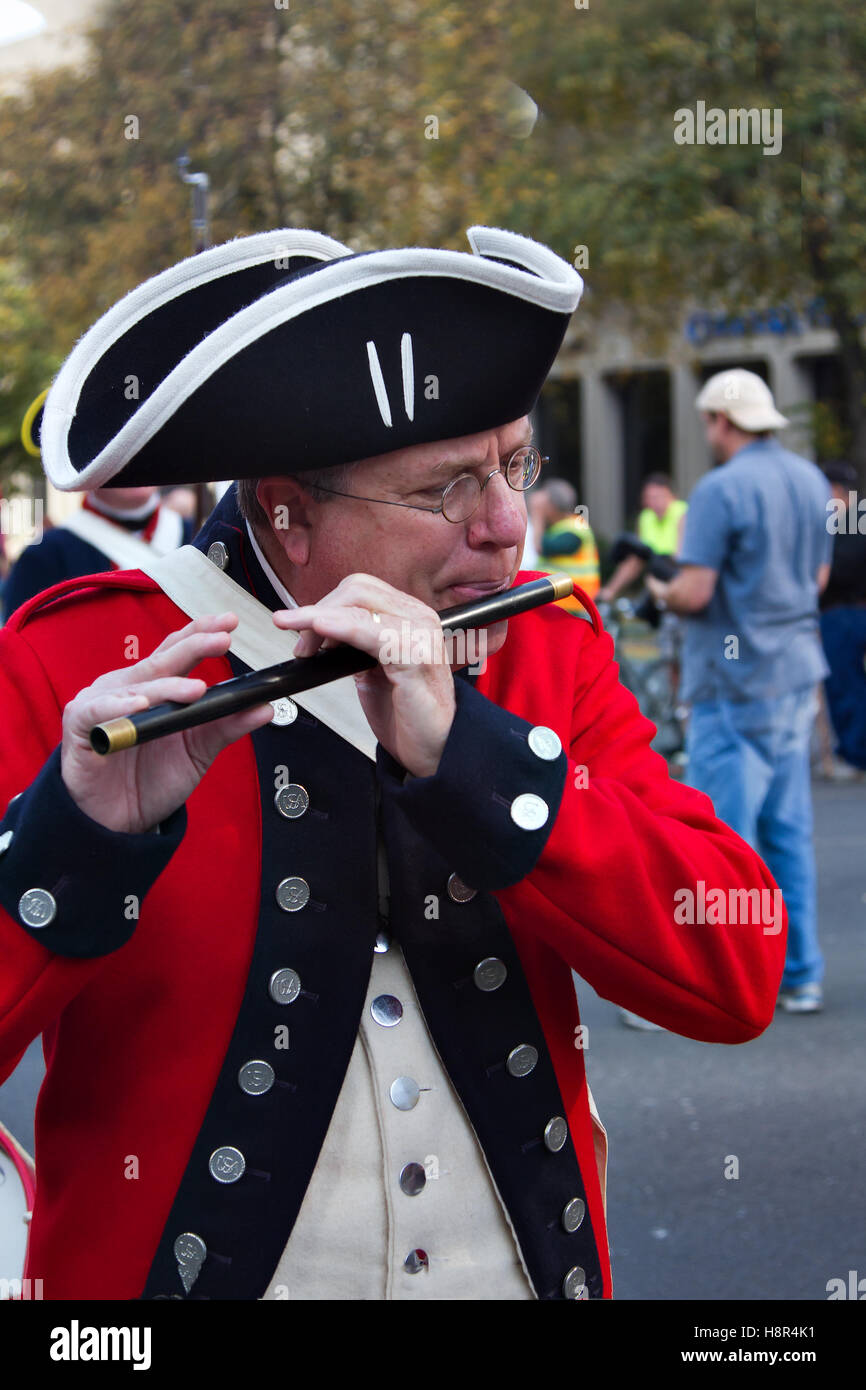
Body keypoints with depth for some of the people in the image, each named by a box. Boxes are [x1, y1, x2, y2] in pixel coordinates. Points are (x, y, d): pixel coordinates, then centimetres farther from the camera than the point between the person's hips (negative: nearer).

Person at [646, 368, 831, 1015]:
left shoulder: (721, 489, -16)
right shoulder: (810, 480, 9)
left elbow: (694, 593, -19)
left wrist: (660, 591, 1)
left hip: (736, 680, -8)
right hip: (797, 670, 8)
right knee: (789, 832, 13)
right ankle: (801, 977, 17)